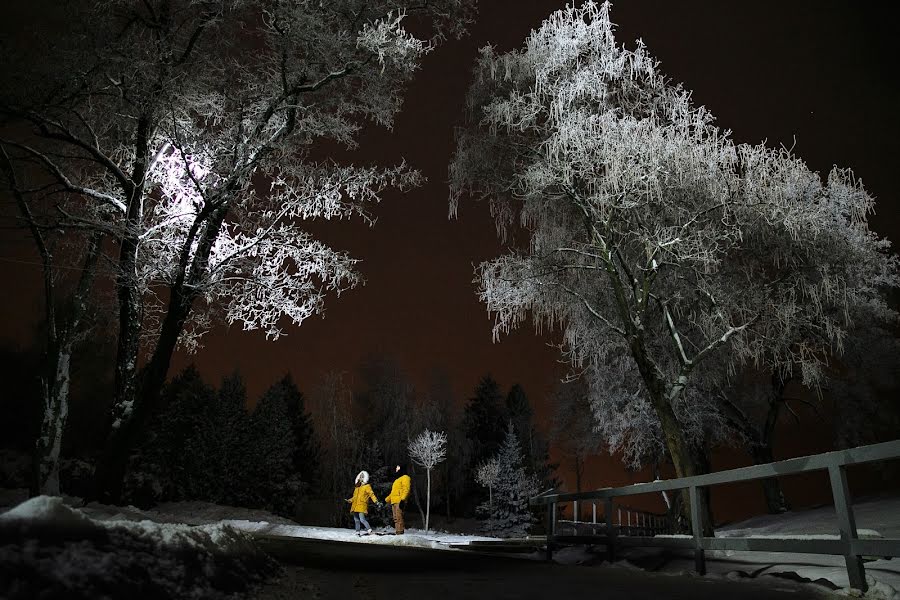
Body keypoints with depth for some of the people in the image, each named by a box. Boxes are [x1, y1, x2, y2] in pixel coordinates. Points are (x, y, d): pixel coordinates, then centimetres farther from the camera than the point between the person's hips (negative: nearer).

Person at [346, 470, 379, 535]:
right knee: (356, 520, 8)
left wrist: (376, 501, -19)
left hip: (362, 506, -7)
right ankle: (357, 532, 16)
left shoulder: (367, 486, 1)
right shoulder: (357, 487, 21)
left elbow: (371, 494, -8)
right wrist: (350, 500, 20)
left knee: (362, 519, -16)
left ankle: (369, 529, -7)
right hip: (355, 506, 7)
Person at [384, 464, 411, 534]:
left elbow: (406, 489, -14)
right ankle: (397, 532, 9)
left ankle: (400, 532, -18)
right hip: (394, 502, 10)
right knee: (396, 518, 7)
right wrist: (387, 499, 29)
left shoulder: (405, 477, -1)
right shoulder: (397, 480, 29)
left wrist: (402, 500, -24)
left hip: (399, 502, -10)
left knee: (399, 517, -15)